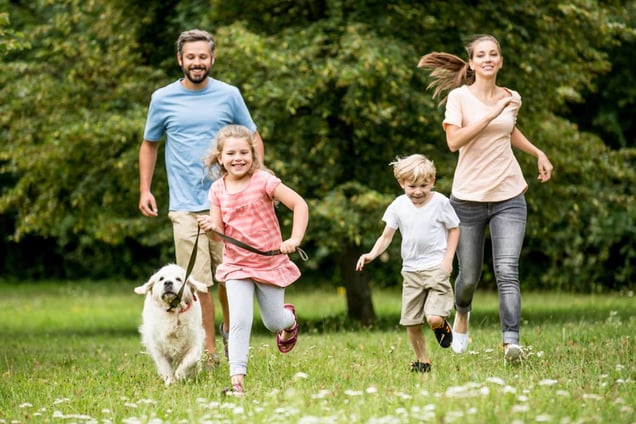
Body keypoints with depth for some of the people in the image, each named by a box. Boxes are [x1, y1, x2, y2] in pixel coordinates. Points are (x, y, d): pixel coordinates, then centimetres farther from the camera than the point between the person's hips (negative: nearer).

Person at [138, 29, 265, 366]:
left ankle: (229, 331, 31)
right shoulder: (163, 99, 5)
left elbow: (253, 138, 13)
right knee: (197, 283, -4)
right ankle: (209, 352, 3)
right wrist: (144, 190, 8)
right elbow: (149, 145, 17)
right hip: (185, 207, 0)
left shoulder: (229, 95, 4)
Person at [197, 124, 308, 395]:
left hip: (270, 263, -2)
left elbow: (300, 204, -16)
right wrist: (210, 228, -23)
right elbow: (220, 233, 0)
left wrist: (295, 239, -26)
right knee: (239, 320, -14)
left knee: (274, 323, 11)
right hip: (236, 265, 2)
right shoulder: (218, 190, -2)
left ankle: (289, 319, 48)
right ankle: (237, 379, -14)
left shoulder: (263, 181, -14)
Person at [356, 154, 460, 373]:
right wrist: (372, 254, -14)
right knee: (411, 322, 4)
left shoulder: (440, 202, -6)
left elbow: (454, 229, 4)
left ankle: (442, 326, 17)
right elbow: (387, 236, 4)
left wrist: (448, 259, -6)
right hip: (411, 270, 3)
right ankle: (421, 360, 23)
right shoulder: (399, 205, 0)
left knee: (434, 319, -19)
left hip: (436, 267, -3)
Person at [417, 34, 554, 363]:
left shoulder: (512, 99, 8)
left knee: (507, 271, -15)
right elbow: (454, 141, -20)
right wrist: (491, 114, -23)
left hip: (509, 197, 2)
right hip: (469, 198, -2)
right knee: (469, 277, 9)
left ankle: (511, 343, -22)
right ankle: (462, 314, 43)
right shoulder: (459, 97, -4)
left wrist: (538, 153, 19)